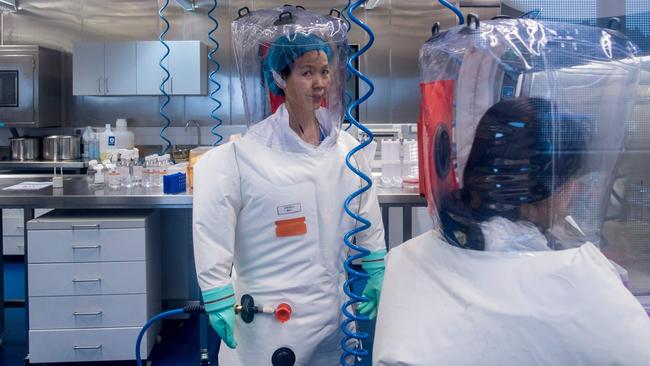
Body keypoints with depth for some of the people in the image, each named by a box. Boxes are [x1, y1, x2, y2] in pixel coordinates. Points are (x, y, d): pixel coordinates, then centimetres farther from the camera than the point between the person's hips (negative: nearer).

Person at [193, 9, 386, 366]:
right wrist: (218, 298, -15)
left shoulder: (348, 148, 3)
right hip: (271, 322, -4)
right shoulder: (247, 153, -14)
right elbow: (212, 230, -15)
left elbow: (369, 225, 12)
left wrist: (375, 277, 12)